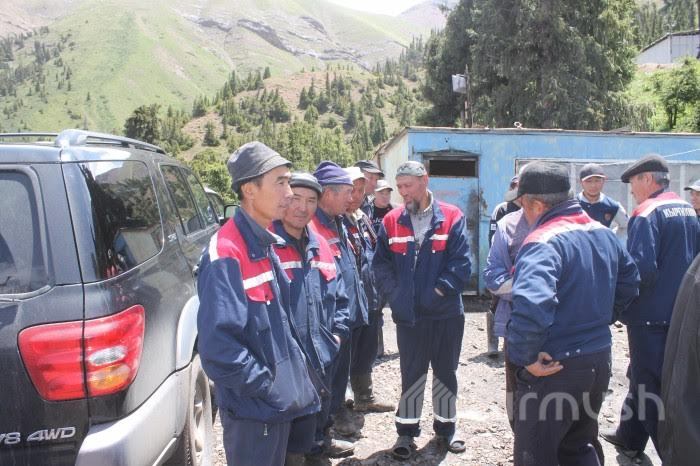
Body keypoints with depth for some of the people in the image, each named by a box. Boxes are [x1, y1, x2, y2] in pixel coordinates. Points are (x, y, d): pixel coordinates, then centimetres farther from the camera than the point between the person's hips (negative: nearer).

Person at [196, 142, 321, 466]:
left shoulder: (265, 244, 8)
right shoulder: (226, 254, -22)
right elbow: (217, 344, -28)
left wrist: (298, 375, 10)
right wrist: (266, 387, -19)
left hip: (282, 400, 9)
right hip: (251, 410, -9)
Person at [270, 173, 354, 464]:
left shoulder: (320, 245, 9)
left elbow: (338, 294, 17)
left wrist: (338, 329, 8)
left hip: (323, 353, 7)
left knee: (321, 408, 27)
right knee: (294, 423, 6)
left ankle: (318, 441, 51)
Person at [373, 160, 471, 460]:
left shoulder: (452, 218, -6)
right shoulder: (391, 222, 0)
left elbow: (461, 264, -10)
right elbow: (381, 265, 1)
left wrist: (439, 291, -17)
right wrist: (396, 295, -9)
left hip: (446, 312, 0)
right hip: (408, 314, 1)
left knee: (445, 373, 15)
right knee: (411, 375, 11)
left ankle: (446, 428, 32)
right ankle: (406, 432, 23)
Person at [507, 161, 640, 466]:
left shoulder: (542, 243, -23)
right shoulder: (603, 233, 4)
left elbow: (531, 306, -39)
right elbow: (629, 282, 19)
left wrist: (525, 356, -26)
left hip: (553, 368, -8)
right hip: (600, 360, 8)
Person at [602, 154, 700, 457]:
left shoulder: (646, 214, -18)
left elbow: (640, 270, -25)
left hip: (650, 317, -9)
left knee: (653, 389, 1)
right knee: (642, 376, 22)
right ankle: (629, 437, 36)